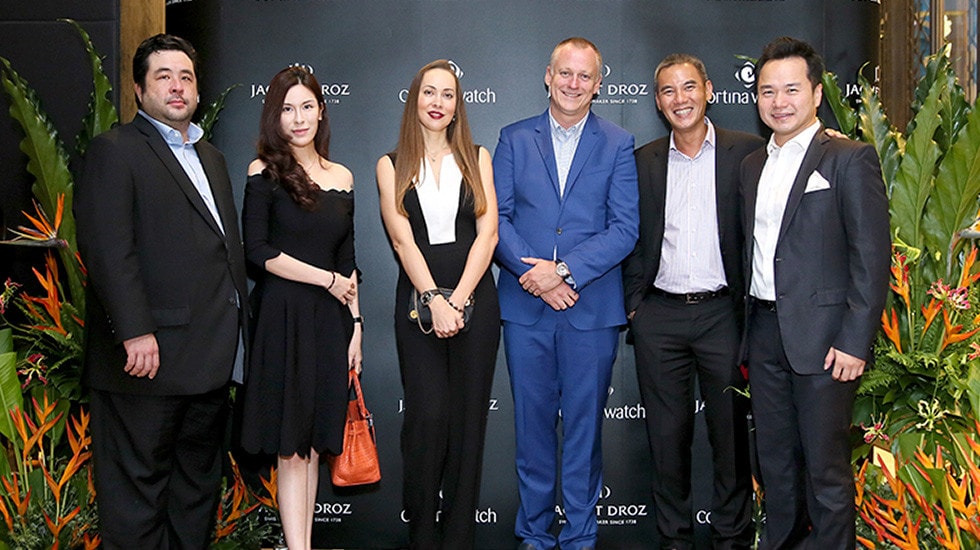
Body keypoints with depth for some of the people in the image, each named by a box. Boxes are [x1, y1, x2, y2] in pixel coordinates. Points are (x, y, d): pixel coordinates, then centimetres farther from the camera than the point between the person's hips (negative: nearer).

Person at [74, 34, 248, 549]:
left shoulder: (211, 158, 21)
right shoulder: (115, 150, -4)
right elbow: (107, 249, -15)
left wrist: (237, 324, 15)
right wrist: (135, 332, -23)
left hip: (211, 358, 8)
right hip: (150, 353, -8)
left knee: (198, 481, 16)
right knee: (136, 485, 1)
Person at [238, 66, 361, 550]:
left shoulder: (341, 178, 12)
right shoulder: (265, 173, -2)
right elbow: (257, 250, -10)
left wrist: (354, 322, 9)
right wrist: (326, 279, -9)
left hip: (330, 320, 5)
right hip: (283, 316, -5)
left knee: (314, 442, 8)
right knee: (291, 447, -3)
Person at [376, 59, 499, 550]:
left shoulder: (477, 158, 10)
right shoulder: (392, 166, 8)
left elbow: (487, 234, 1)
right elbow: (402, 240, -3)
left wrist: (458, 300, -10)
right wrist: (435, 300, -14)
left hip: (474, 298, 1)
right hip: (418, 299, -1)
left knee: (468, 416, 2)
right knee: (427, 416, -8)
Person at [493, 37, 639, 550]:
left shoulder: (618, 145, 4)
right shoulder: (514, 139, 8)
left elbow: (625, 229, -4)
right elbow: (497, 217, 2)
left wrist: (565, 271, -14)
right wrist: (532, 272, -12)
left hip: (592, 309, -1)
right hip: (525, 305, 1)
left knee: (584, 425, 6)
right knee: (533, 424, 9)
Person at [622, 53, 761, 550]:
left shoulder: (746, 152, 1)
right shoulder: (643, 161, 9)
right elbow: (633, 238, 12)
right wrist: (633, 302, 4)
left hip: (722, 311, -2)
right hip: (658, 317, 2)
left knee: (731, 431, 7)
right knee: (666, 433, 9)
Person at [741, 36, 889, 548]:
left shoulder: (851, 159, -6)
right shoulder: (752, 165, 14)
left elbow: (871, 256, -11)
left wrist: (855, 341, -16)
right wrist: (750, 328, 10)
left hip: (823, 337, -6)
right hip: (764, 333, 6)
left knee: (826, 466, 2)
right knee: (774, 458, 16)